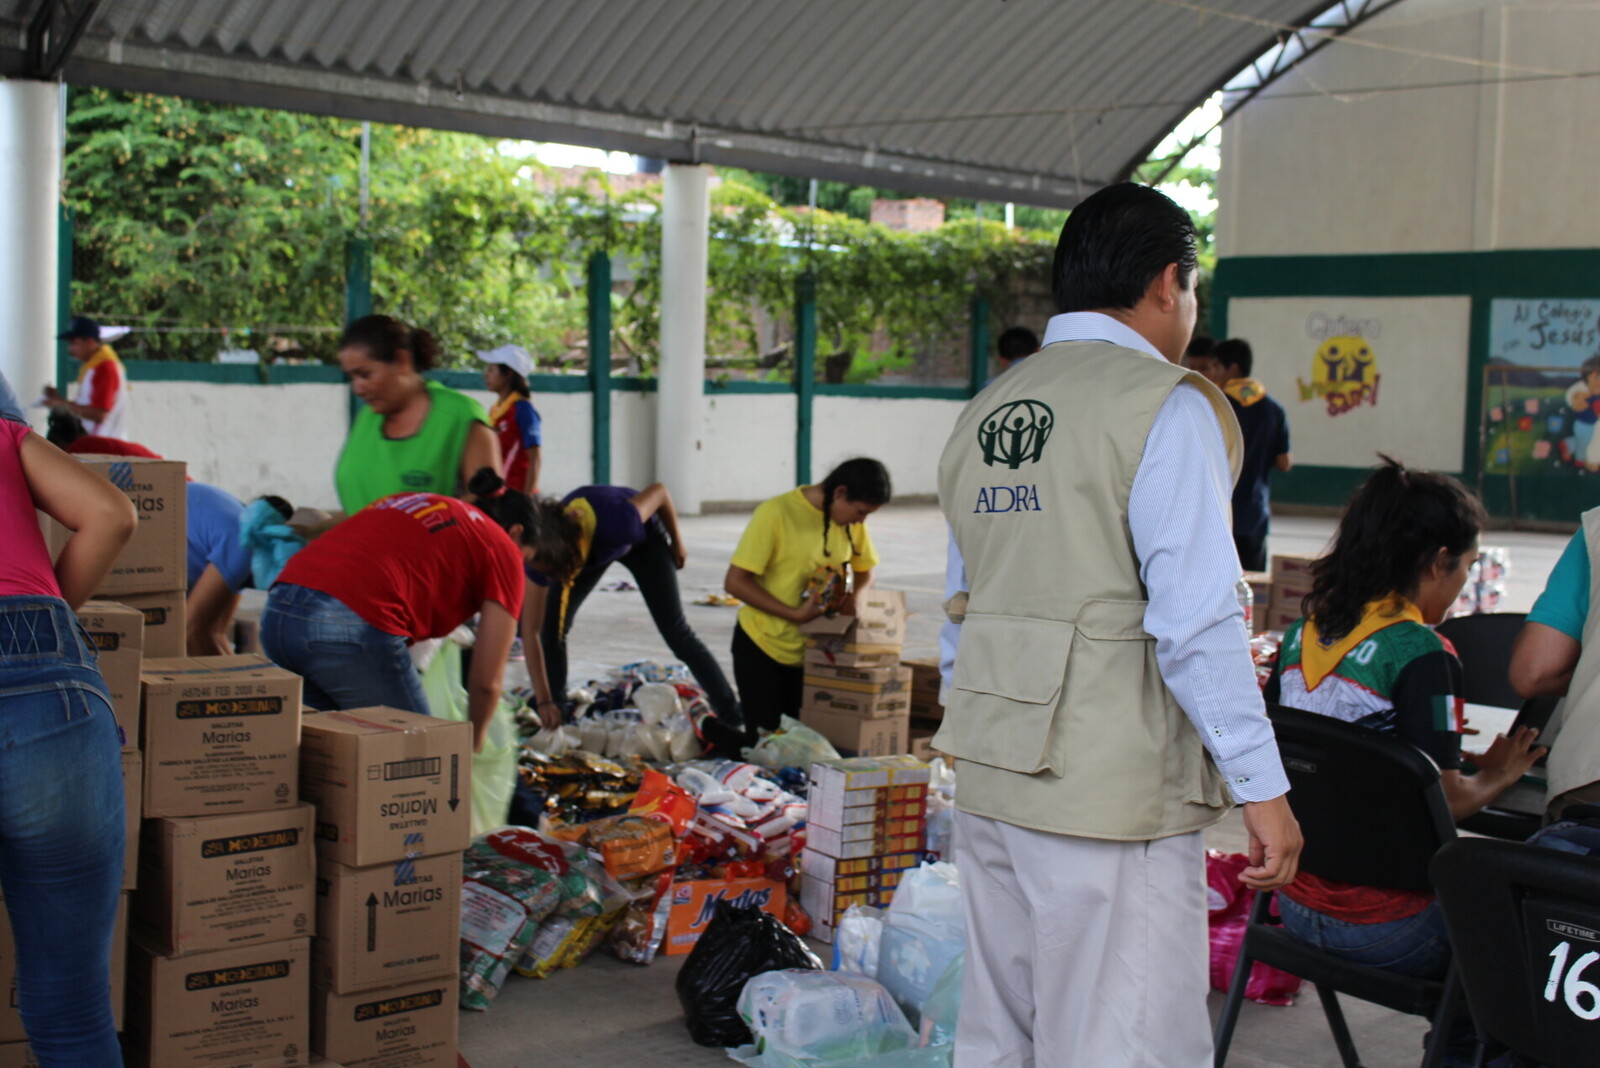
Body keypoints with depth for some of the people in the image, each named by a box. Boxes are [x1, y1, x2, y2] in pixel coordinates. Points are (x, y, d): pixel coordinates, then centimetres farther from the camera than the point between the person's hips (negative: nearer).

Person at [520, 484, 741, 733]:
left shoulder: (618, 523, -47)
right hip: (591, 544, 3)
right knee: (552, 625, -8)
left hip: (642, 538, -3)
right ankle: (552, 719, 9)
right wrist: (544, 702, -31)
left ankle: (734, 720, -1)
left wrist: (677, 542, -10)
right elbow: (531, 631, -28)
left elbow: (659, 491, -27)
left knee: (677, 633, -8)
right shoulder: (545, 555, -35)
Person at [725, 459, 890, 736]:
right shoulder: (775, 513, -18)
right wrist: (795, 614, -25)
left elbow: (864, 572, 16)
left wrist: (856, 596, -8)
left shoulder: (852, 523, 0)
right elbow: (735, 582, -18)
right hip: (763, 648, -5)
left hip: (812, 650, 5)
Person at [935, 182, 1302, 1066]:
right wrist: (1262, 789, -11)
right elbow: (1196, 623, -15)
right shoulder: (1166, 406, -9)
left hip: (987, 779, 8)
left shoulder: (984, 413, 14)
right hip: (1110, 795, -7)